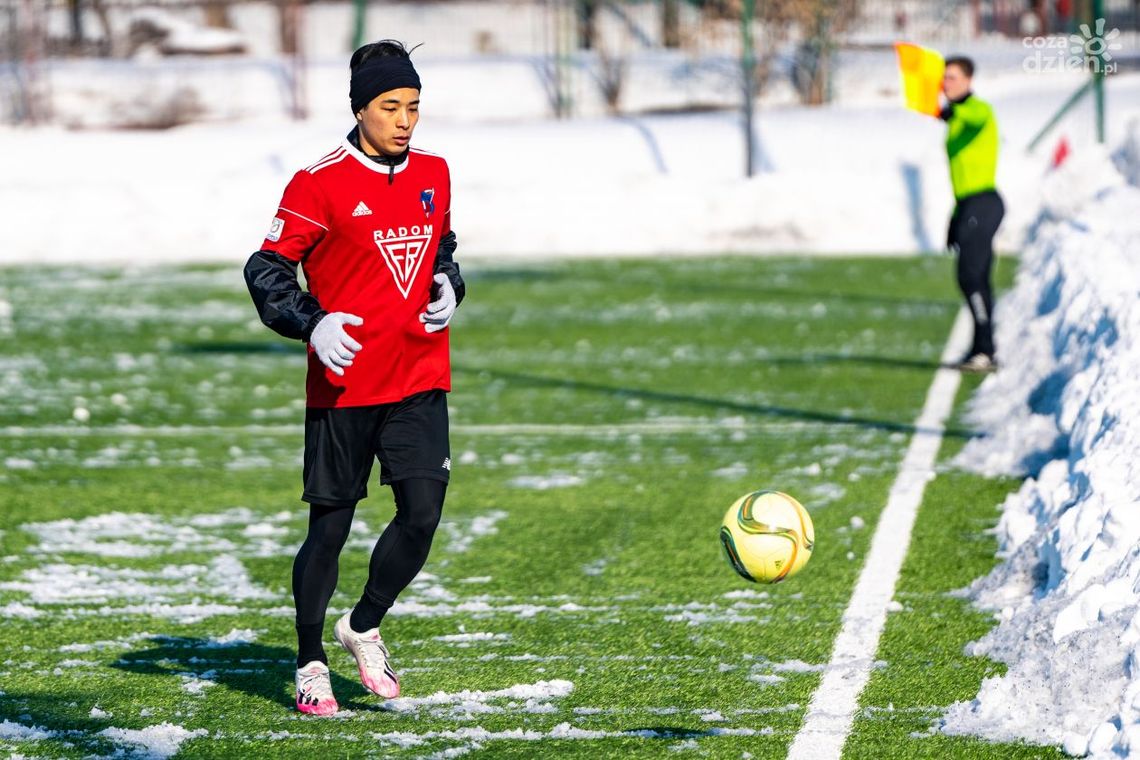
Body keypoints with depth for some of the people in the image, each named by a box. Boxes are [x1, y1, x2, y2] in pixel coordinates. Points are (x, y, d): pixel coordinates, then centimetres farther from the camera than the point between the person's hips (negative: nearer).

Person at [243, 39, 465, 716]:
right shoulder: (320, 184, -9)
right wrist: (312, 325, -21)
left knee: (423, 513, -7)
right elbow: (267, 270, -7)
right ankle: (311, 665, 19)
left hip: (420, 380, 4)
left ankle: (364, 627, 17)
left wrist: (448, 289, 5)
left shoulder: (434, 175, 9)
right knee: (330, 526, 4)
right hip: (343, 384, -4)